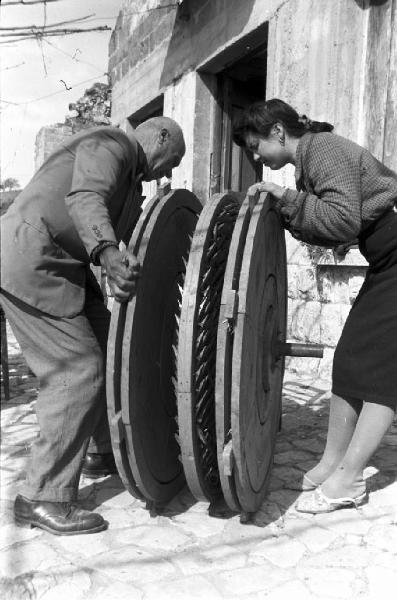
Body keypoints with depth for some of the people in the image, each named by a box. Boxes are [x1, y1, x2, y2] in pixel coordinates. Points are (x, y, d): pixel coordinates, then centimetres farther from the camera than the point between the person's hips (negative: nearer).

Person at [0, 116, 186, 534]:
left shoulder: (132, 186, 22)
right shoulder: (111, 144, -9)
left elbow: (132, 242, 19)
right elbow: (84, 199, -29)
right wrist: (108, 254, -47)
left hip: (62, 266, 10)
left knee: (108, 352, 13)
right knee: (78, 370, -13)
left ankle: (104, 453, 28)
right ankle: (43, 498, -5)